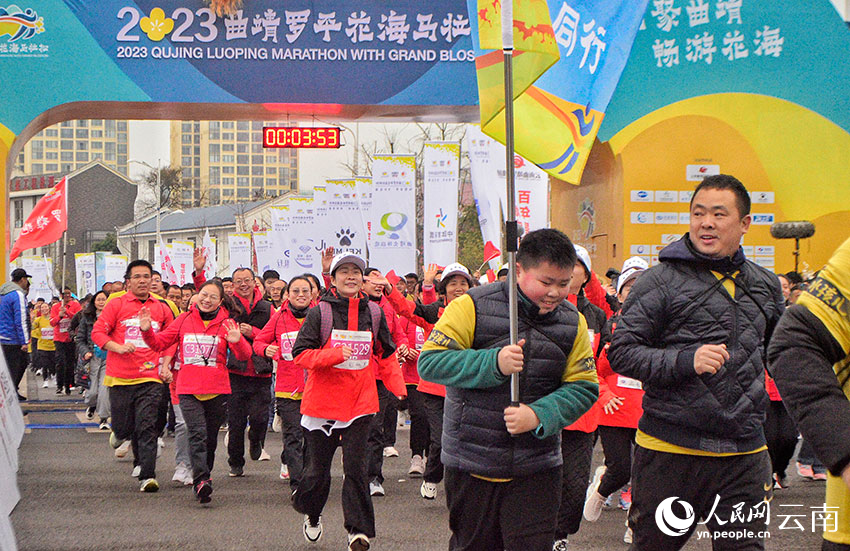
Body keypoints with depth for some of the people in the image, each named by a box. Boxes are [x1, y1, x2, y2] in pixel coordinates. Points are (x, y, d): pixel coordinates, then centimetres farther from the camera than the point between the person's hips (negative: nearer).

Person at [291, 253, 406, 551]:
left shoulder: (374, 313, 6)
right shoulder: (319, 313, -4)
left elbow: (386, 355, 15)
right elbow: (301, 353, -8)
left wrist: (398, 389, 4)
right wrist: (335, 354, -21)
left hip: (360, 403, 1)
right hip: (322, 400, -1)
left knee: (356, 467, -5)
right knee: (317, 469, 8)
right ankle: (311, 514, 36)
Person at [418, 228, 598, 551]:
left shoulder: (573, 322, 4)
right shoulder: (471, 307, -9)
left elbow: (584, 388, 0)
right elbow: (429, 362, -14)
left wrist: (539, 416, -18)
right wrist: (494, 364, -26)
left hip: (537, 468, 2)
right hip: (471, 464, -2)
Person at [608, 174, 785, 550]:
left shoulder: (764, 284, 12)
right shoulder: (660, 282, -5)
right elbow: (621, 353, -11)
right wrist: (685, 361, -22)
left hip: (744, 453, 4)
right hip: (670, 451, -4)